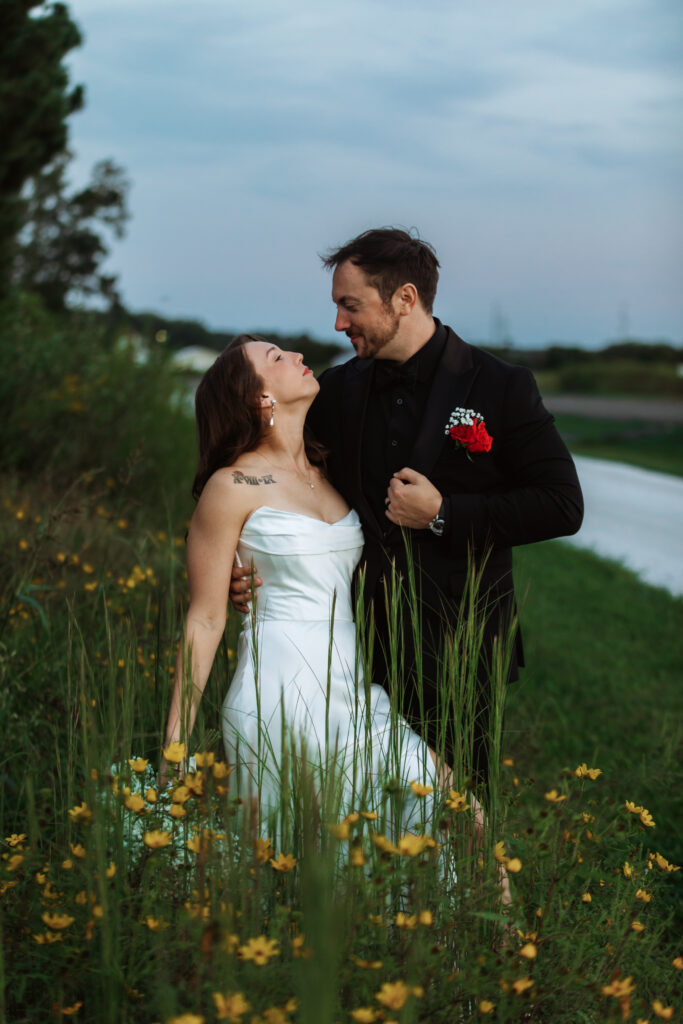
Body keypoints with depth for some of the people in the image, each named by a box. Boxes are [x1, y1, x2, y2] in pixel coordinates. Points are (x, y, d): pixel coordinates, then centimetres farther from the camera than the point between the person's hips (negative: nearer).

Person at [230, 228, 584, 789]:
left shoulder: (502, 388, -6)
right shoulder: (338, 391, 7)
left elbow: (563, 505, -9)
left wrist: (445, 515, -14)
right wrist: (248, 568, -2)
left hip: (461, 646, -3)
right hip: (362, 640, 4)